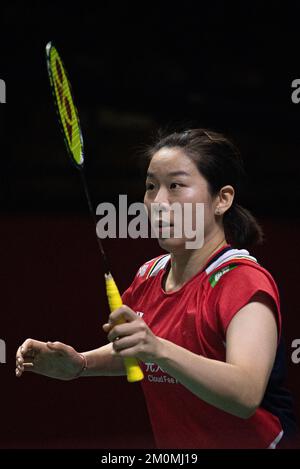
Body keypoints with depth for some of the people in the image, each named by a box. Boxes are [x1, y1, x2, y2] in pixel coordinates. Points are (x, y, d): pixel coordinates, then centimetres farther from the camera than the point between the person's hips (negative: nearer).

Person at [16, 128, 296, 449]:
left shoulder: (243, 281, -18)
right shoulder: (148, 276, 4)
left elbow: (247, 396, -33)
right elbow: (127, 353, 23)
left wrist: (159, 349, -45)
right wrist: (79, 365, 2)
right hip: (168, 448, 7)